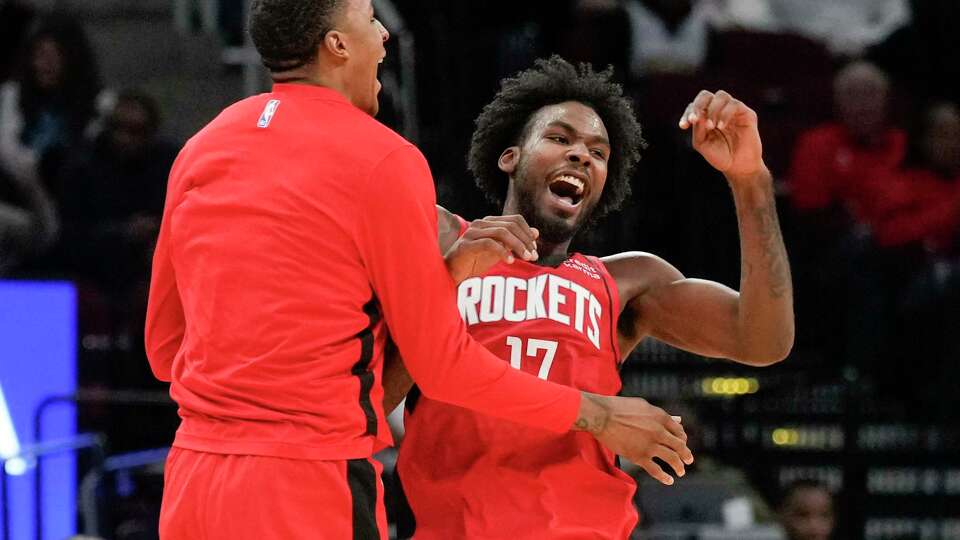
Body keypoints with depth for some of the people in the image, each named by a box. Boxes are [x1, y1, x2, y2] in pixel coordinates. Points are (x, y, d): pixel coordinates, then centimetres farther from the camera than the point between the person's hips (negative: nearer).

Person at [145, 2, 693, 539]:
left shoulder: (199, 152, 10)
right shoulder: (382, 160, -8)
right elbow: (443, 362, -5)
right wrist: (598, 416, 4)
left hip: (193, 479, 6)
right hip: (312, 488, -6)